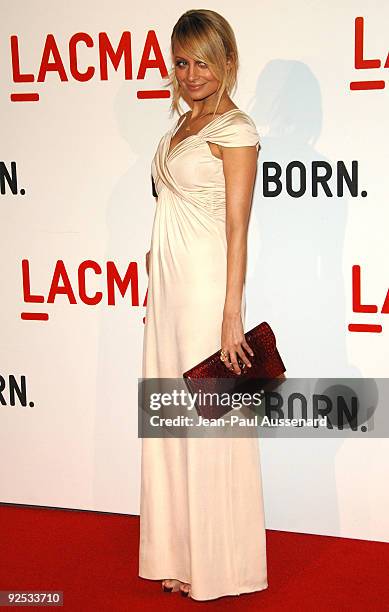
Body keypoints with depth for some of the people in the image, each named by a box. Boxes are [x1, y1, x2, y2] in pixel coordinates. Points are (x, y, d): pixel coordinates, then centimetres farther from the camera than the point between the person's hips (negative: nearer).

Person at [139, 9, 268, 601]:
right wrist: (160, 285, 19)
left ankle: (220, 564, 15)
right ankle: (182, 553, 24)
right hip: (169, 287, 8)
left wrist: (232, 316, -19)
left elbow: (237, 228, -15)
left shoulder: (234, 129, -9)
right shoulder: (183, 127, 15)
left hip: (206, 286, -8)